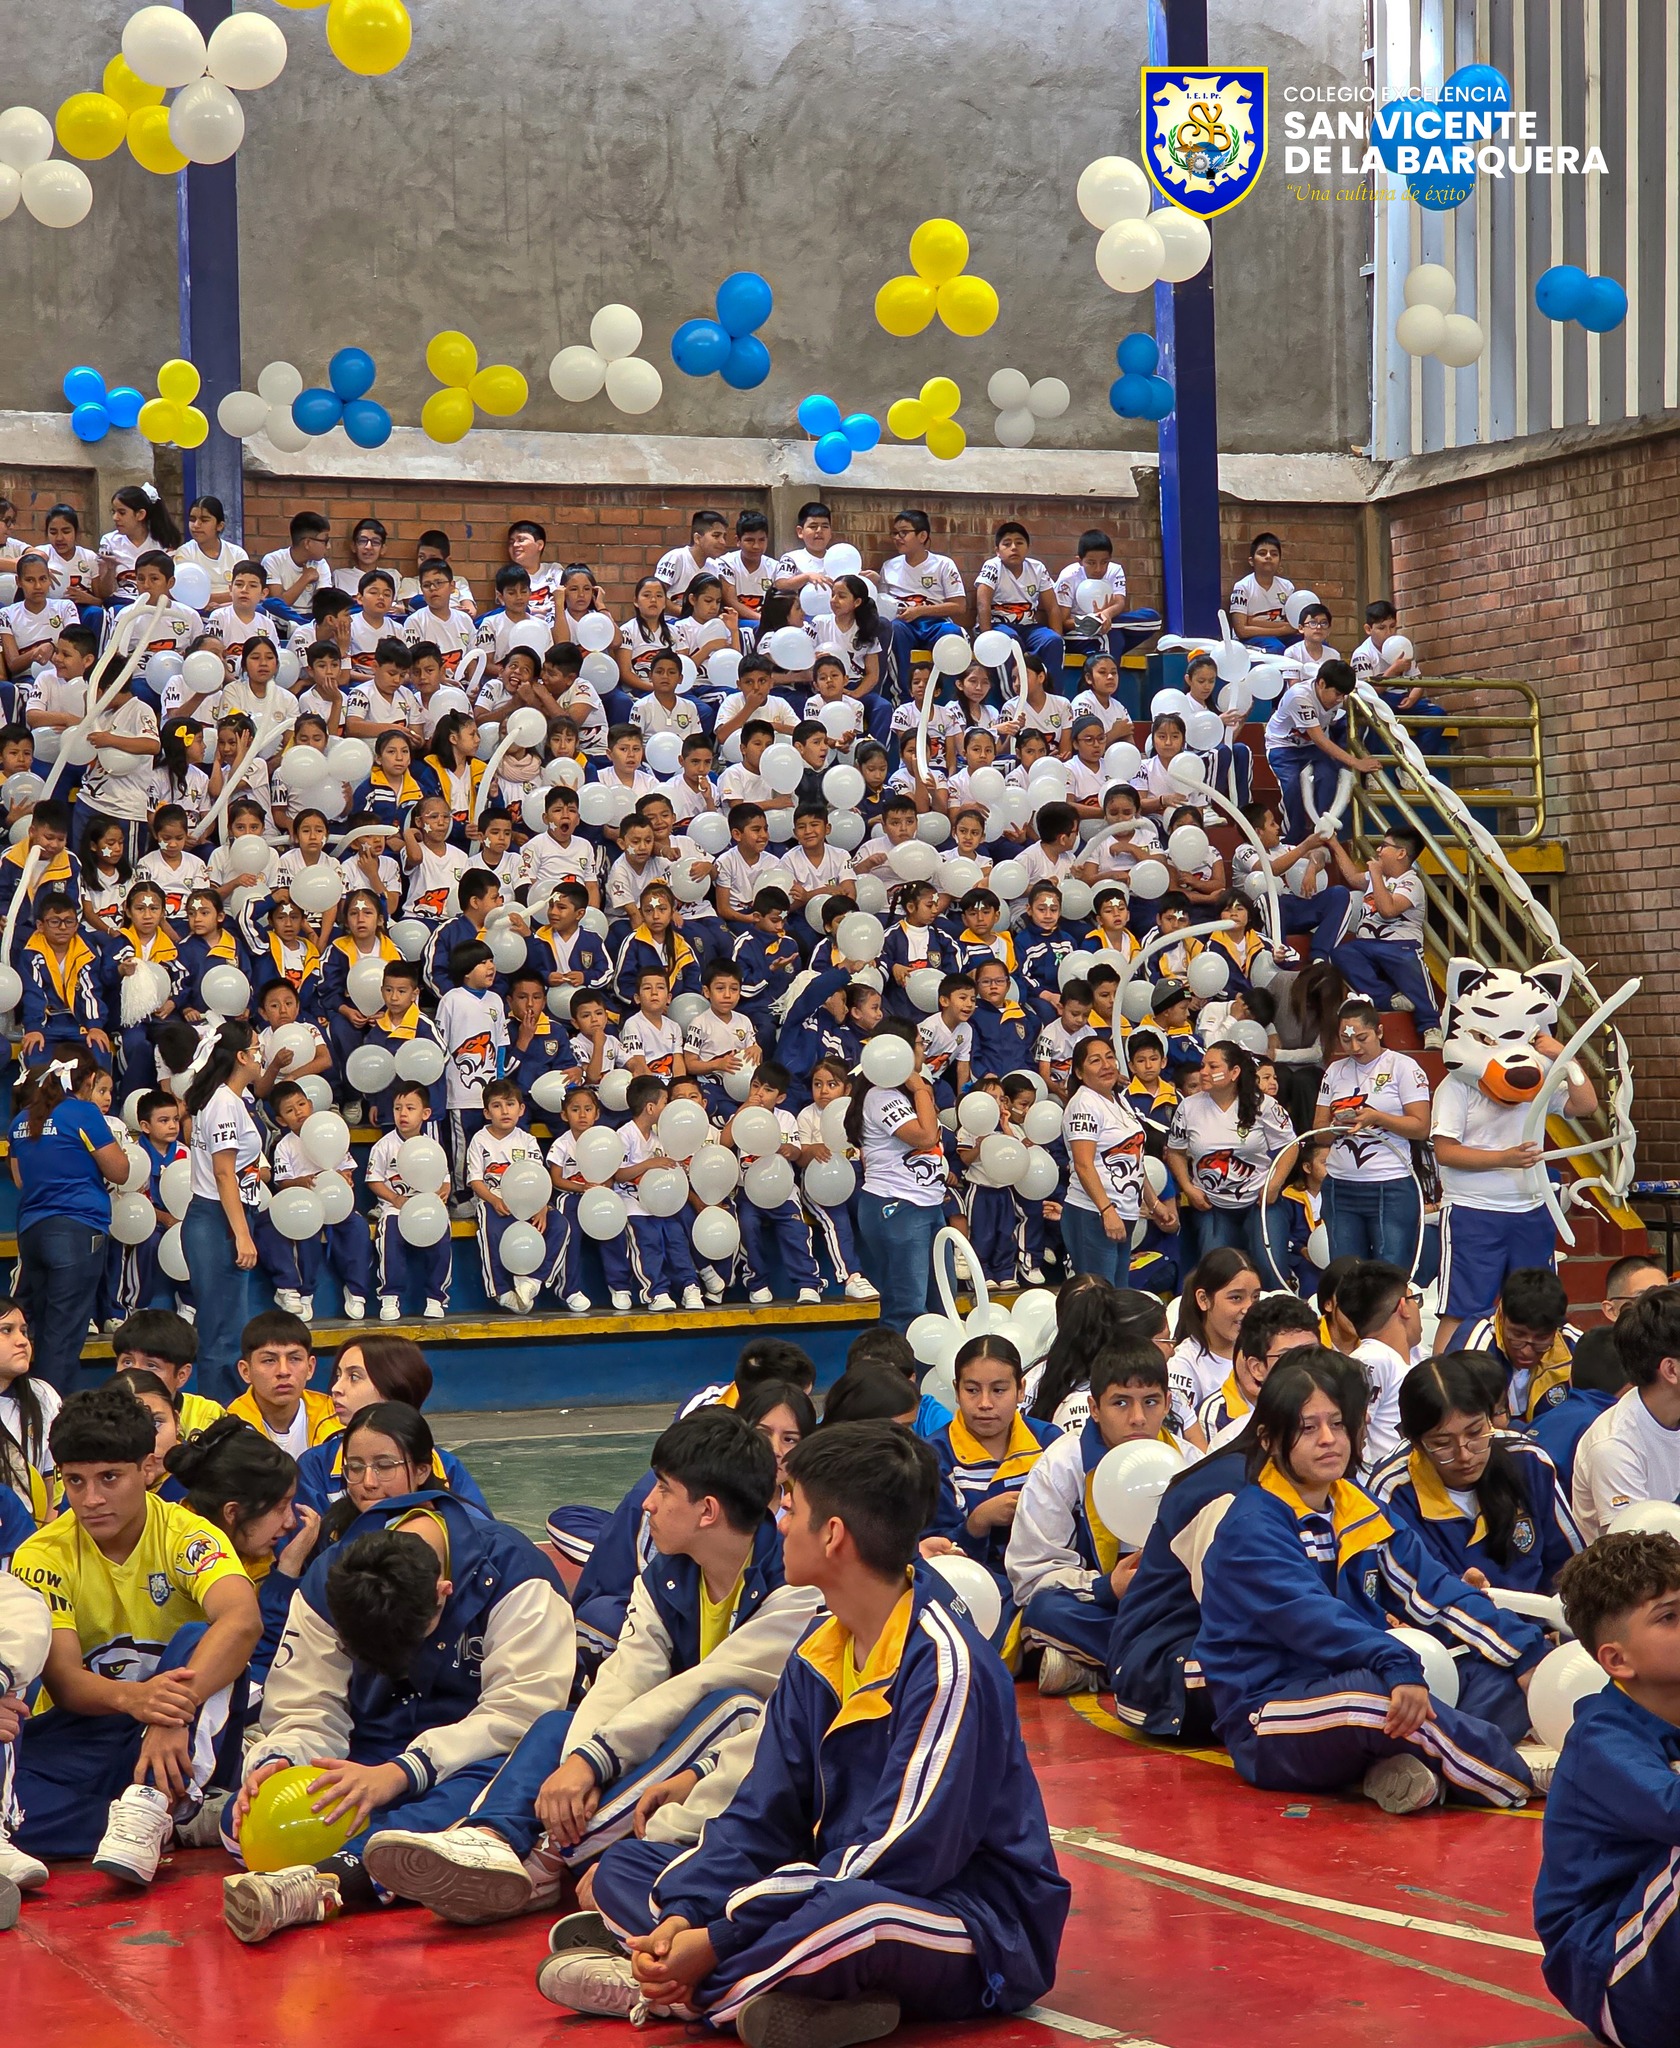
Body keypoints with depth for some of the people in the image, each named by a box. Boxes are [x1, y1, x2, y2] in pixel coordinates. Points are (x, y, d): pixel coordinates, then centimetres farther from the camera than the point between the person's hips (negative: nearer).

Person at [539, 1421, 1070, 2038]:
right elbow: (762, 1815, 5)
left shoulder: (945, 1664, -19)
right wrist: (683, 1916, -15)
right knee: (622, 1867, 7)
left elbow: (903, 1858, -24)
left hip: (987, 1936, -9)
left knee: (852, 1917, -42)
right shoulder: (819, 1653, 7)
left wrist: (719, 1941, -24)